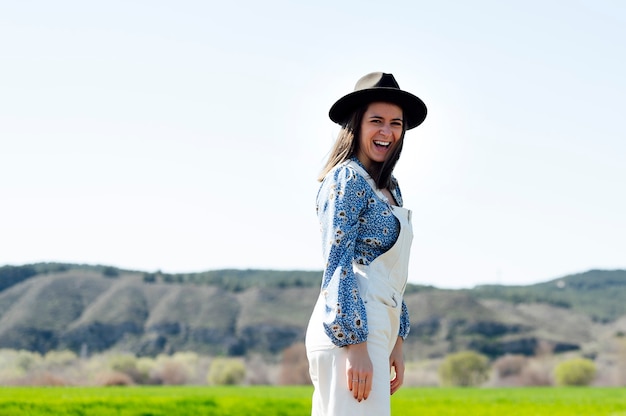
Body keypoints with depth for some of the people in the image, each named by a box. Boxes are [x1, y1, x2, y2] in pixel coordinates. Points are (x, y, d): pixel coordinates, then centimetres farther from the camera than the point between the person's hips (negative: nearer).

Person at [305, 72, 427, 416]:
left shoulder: (389, 187, 19)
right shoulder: (348, 179, -7)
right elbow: (336, 264, -14)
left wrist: (396, 344, 19)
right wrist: (355, 345, -20)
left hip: (373, 333, 9)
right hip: (349, 335, -9)